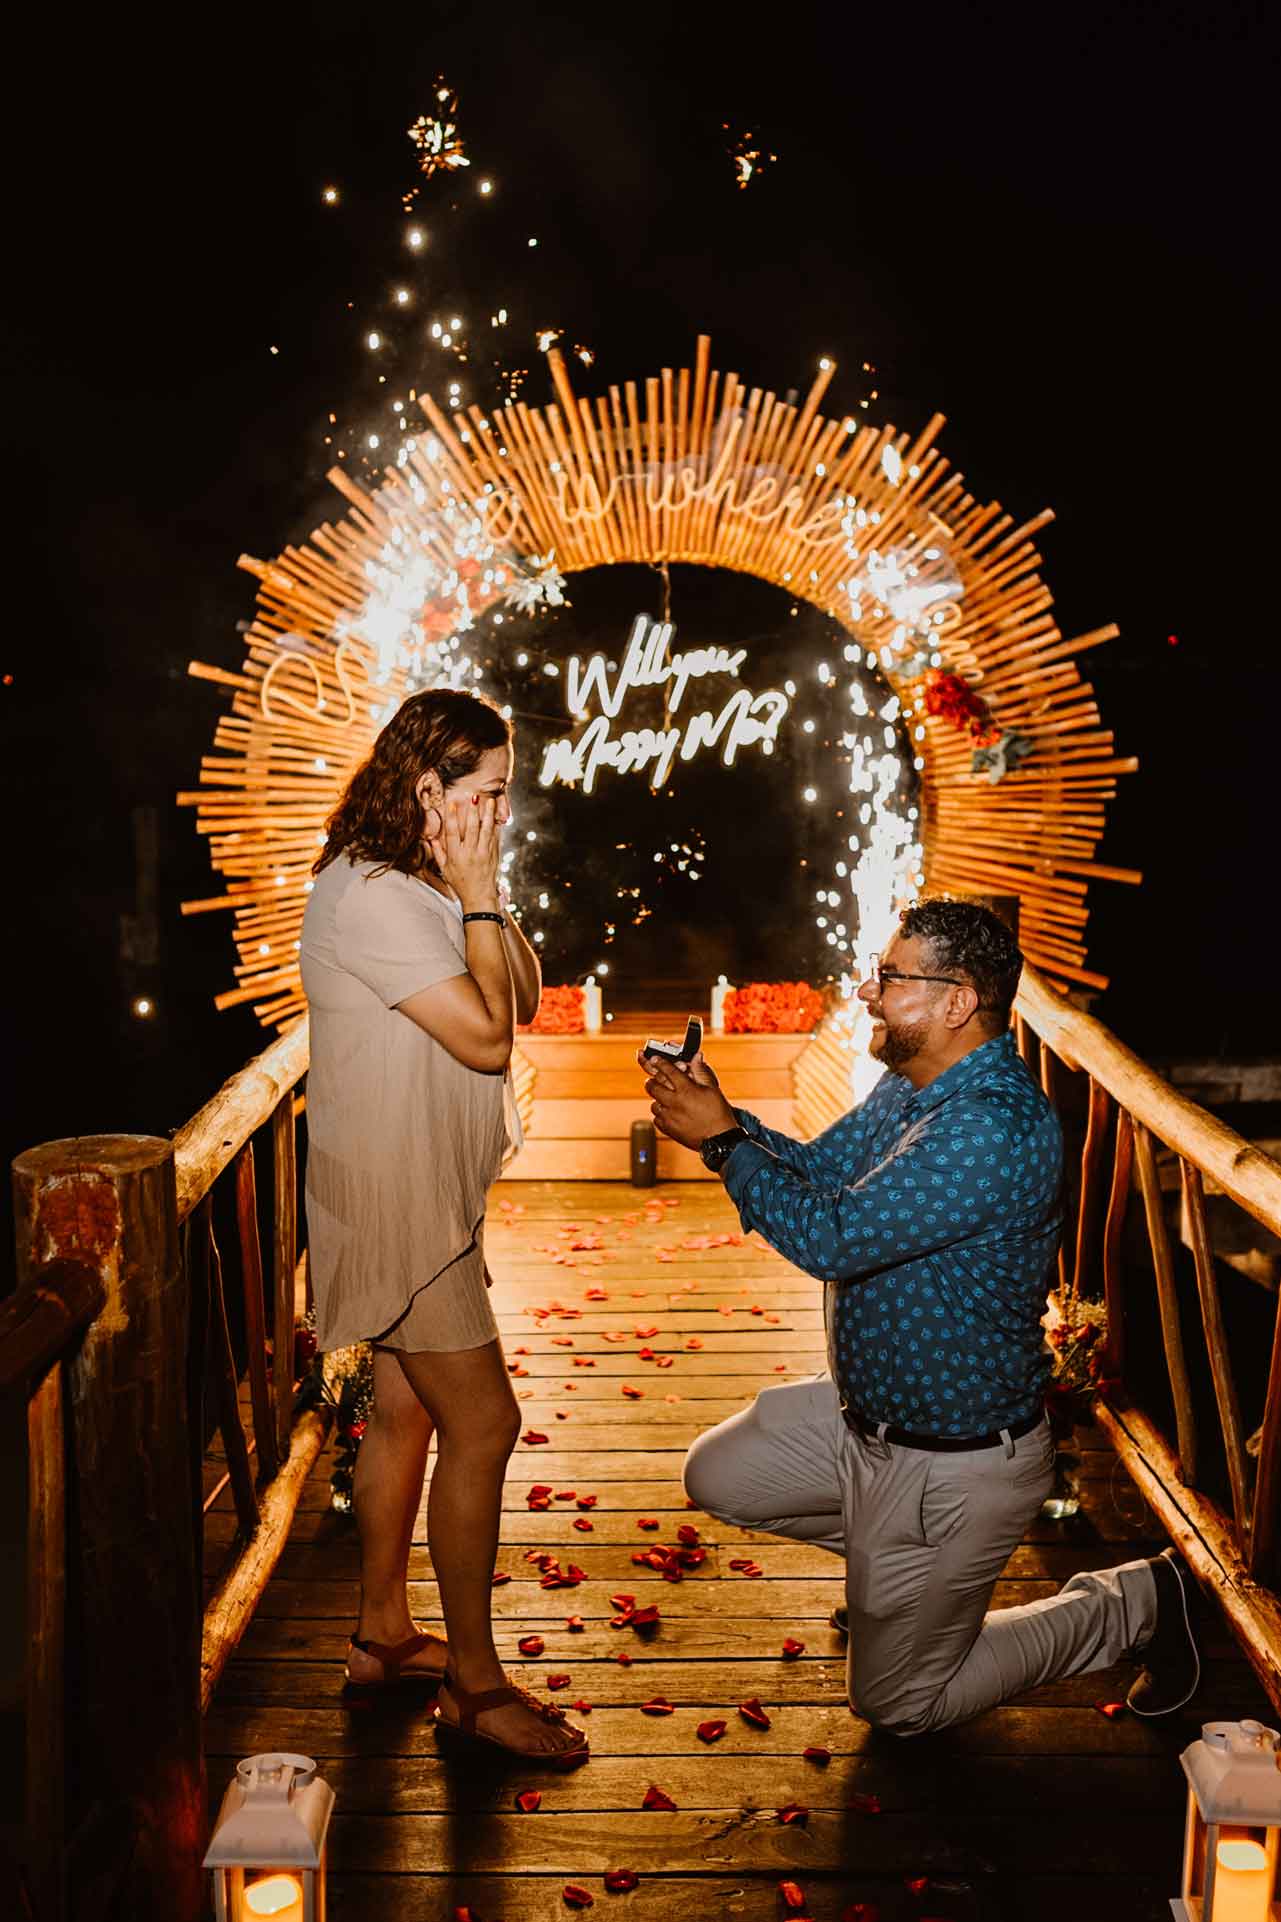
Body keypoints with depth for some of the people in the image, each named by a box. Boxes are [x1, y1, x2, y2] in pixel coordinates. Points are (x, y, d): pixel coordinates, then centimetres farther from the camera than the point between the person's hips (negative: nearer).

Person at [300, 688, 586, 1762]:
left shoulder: (423, 888, 10)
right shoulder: (368, 897, -21)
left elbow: (524, 998, 7)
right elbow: (487, 1037, -22)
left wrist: (483, 895, -3)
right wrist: (478, 898, -16)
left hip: (425, 1190, 10)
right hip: (391, 1198, -10)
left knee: (407, 1411, 18)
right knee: (483, 1423, -5)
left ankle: (383, 1633, 32)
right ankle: (475, 1682, 8)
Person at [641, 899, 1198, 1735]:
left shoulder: (996, 1127, -34)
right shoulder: (912, 1084, -1)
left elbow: (829, 1238, -33)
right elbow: (818, 1168, 7)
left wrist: (723, 1141, -22)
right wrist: (722, 1115, -11)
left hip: (955, 1463, -9)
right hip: (863, 1413, 9)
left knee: (900, 1703, 9)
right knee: (717, 1476, 19)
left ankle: (1136, 1603, 19)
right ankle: (892, 1565, 32)